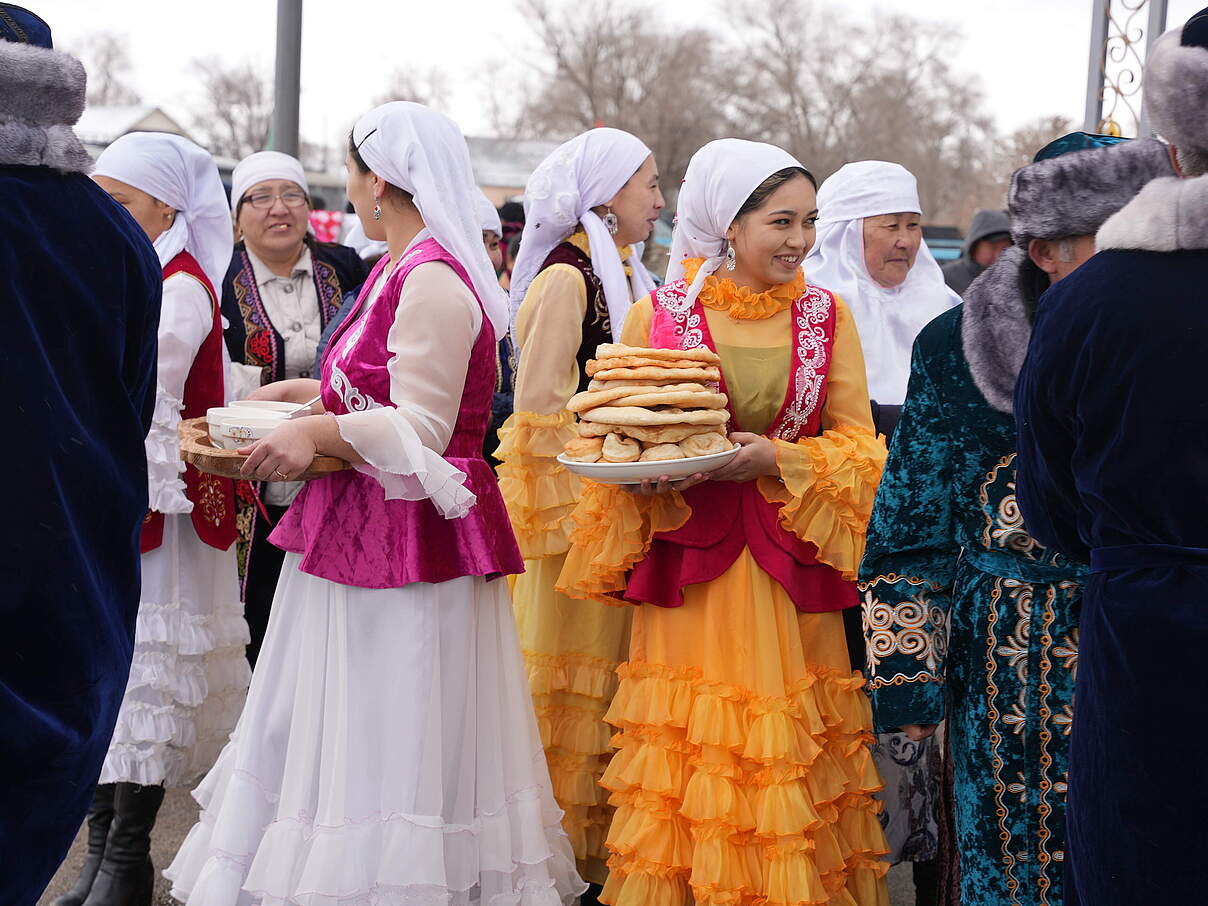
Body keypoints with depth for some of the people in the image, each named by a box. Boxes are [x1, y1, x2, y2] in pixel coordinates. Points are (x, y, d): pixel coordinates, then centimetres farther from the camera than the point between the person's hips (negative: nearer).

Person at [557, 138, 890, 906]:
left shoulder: (827, 315, 6)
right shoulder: (657, 316, 1)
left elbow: (858, 443, 5)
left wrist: (778, 458, -12)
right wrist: (648, 469, -14)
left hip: (790, 568, 2)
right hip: (689, 565, -1)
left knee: (788, 765, 2)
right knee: (687, 758, -1)